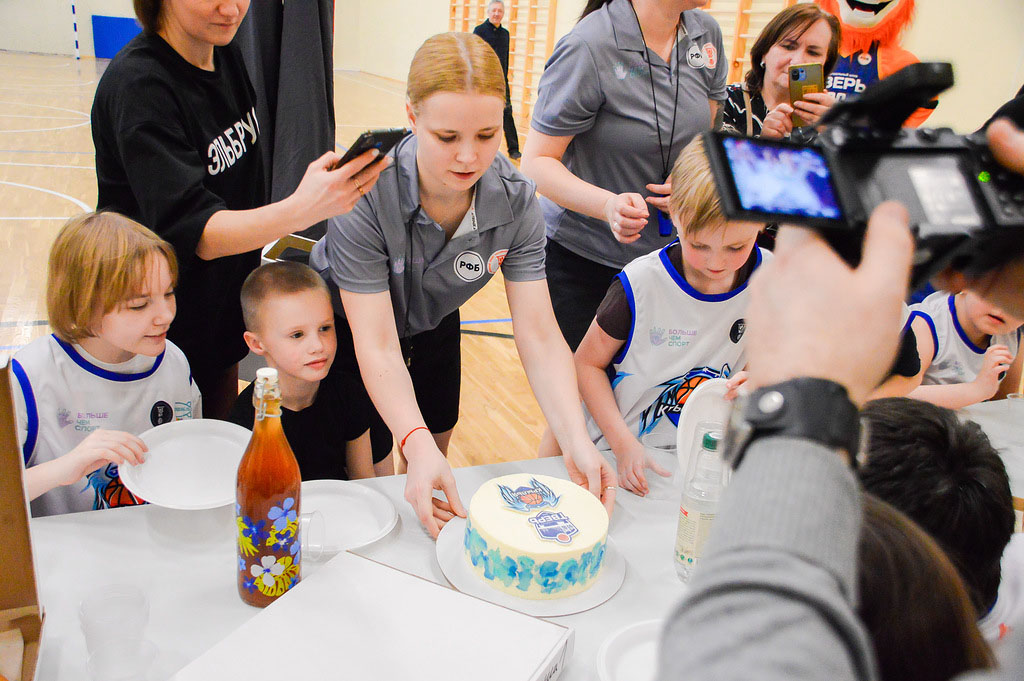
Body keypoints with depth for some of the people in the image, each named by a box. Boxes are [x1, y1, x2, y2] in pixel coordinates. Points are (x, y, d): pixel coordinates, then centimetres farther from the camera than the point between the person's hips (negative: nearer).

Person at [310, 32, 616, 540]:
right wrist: (417, 446, -52)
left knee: (436, 460, 19)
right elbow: (377, 347, -37)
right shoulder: (365, 192, -37)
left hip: (433, 330, 4)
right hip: (348, 331, -3)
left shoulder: (516, 200, -26)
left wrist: (577, 441, -41)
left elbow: (539, 335, -28)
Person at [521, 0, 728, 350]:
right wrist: (609, 205, -35)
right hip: (576, 254, -5)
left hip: (664, 250, 5)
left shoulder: (707, 33, 0)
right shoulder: (588, 46, -19)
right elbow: (537, 161, -17)